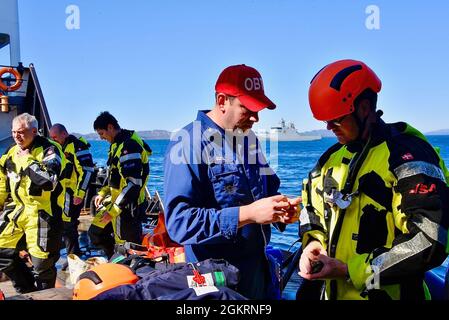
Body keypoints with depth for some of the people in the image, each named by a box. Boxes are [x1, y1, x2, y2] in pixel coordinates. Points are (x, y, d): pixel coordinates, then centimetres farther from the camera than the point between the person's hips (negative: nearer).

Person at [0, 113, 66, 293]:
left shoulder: (49, 150, -13)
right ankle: (28, 290, 29)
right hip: (18, 210, 8)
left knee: (42, 263, -3)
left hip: (42, 214, -8)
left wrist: (28, 161, -24)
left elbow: (49, 181, -30)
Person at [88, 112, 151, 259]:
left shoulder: (129, 146, -20)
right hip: (115, 201, 10)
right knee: (95, 234, 17)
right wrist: (103, 193, 15)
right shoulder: (117, 144, 13)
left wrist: (112, 211, -24)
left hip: (128, 207, -10)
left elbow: (133, 183, -27)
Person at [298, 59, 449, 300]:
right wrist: (314, 242, -2)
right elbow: (312, 208, 19)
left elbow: (428, 243, -22)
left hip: (386, 292, -6)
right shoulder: (333, 156, 7)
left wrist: (350, 271, -21)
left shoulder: (409, 155, -16)